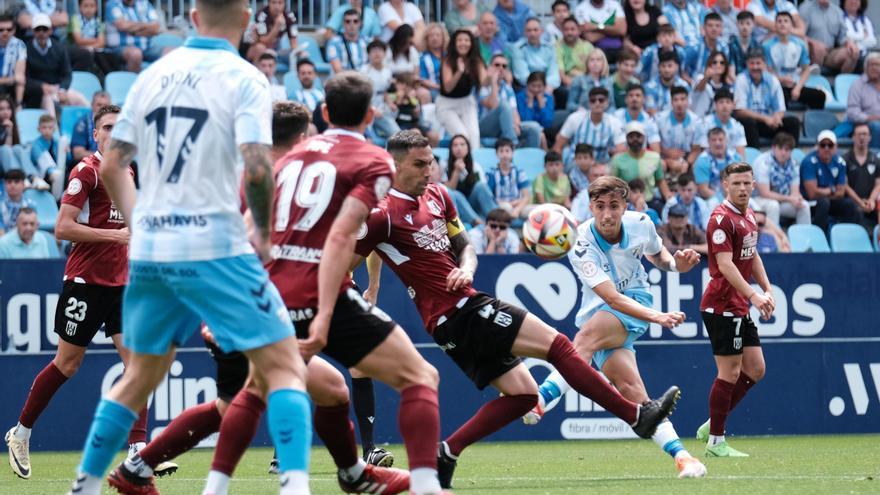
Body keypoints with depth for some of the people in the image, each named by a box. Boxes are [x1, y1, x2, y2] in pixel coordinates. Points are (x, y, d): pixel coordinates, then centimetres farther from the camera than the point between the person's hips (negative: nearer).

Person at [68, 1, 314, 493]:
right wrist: (263, 233, -4)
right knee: (285, 367, -2)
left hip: (149, 250, 6)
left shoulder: (153, 74, 10)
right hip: (215, 248, -6)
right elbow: (257, 168, -19)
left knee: (141, 376, 21)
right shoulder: (244, 78, -6)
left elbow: (111, 166, 12)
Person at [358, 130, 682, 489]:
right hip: (461, 311, -9)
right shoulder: (383, 215, -13)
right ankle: (637, 415, -8)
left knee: (522, 393, 7)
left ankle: (446, 452, 5)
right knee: (556, 344, -11)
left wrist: (466, 268, -1)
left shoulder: (436, 196, 12)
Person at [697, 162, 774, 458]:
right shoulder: (722, 219, -16)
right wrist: (753, 295, -30)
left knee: (755, 369, 10)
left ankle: (711, 425, 18)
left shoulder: (748, 216, 14)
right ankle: (715, 442, 1)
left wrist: (767, 290, 15)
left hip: (739, 307, 9)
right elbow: (725, 264, -23)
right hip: (722, 307, -9)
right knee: (730, 372, -7)